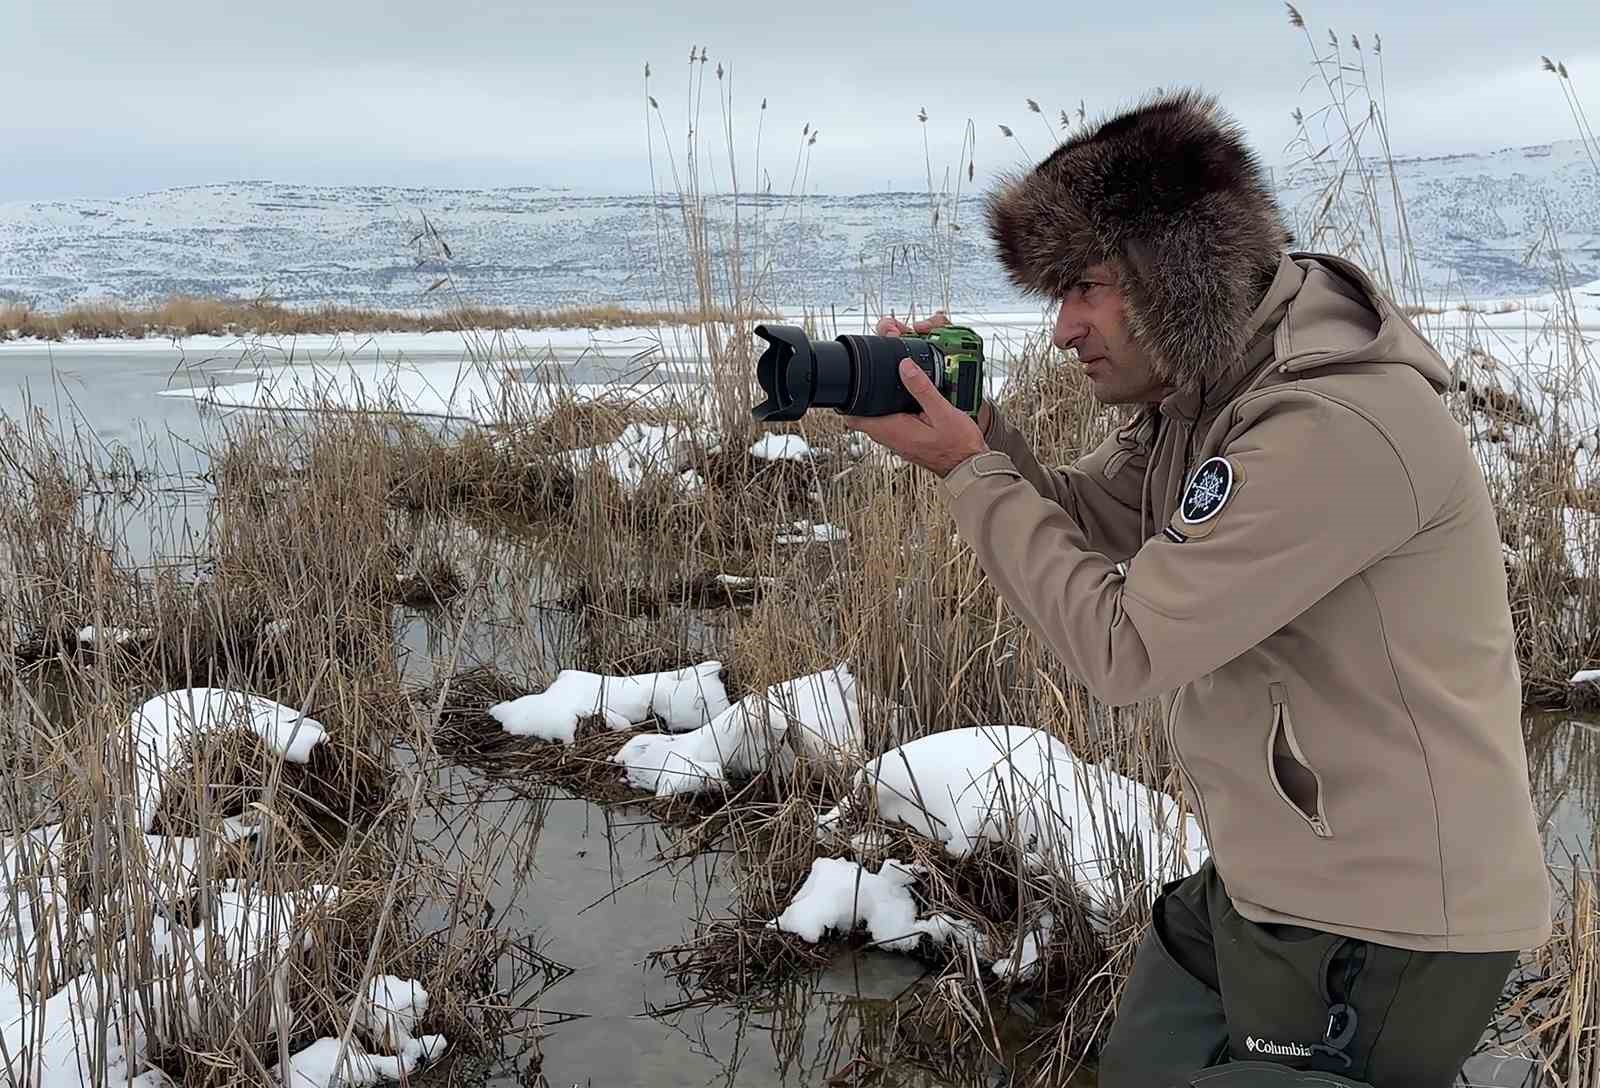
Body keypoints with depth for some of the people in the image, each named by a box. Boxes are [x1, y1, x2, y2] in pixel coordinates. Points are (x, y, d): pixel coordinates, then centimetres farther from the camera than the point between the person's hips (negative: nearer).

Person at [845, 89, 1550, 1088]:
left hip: (1382, 926, -9)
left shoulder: (1333, 429, -28)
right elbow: (1086, 528, 10)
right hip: (1260, 883, 9)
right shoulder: (1203, 389, 2)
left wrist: (967, 471, -17)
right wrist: (979, 434, -7)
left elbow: (1123, 646, -25)